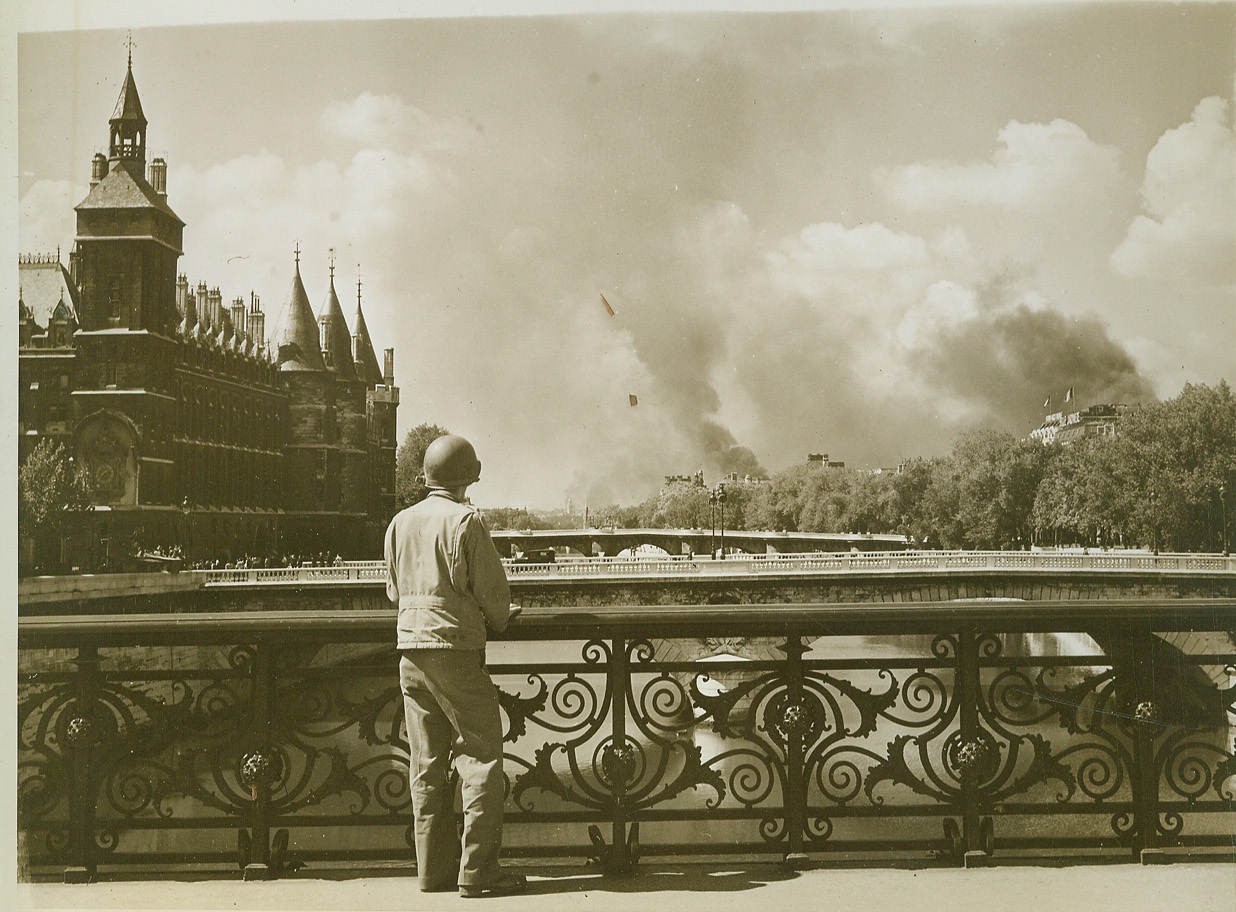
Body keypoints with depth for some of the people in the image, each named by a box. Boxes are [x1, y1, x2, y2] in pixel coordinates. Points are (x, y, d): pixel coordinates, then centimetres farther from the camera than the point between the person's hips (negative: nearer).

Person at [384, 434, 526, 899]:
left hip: (410, 651, 7)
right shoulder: (465, 521, -10)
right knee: (481, 760, 1)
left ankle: (435, 869, 15)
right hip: (456, 649, -6)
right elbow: (493, 591, -8)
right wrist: (499, 619, 12)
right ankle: (477, 871, 0)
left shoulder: (400, 522, 8)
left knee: (427, 764, 11)